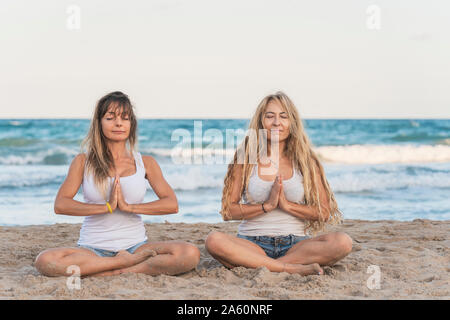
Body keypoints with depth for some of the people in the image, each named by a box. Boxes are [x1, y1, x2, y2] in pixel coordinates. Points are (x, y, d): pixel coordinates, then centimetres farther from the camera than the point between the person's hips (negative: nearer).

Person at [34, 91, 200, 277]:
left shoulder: (145, 163, 10)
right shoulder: (83, 162, 7)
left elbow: (172, 204, -3)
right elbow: (60, 205, -6)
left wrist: (128, 206, -14)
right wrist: (107, 207, -14)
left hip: (135, 246, 1)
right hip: (92, 249, 0)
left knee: (190, 254, -26)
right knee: (45, 261, -33)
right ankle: (126, 262, -22)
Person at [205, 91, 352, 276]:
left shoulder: (305, 161, 9)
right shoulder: (246, 158, 7)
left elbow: (325, 212, 3)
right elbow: (228, 211, 1)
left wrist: (287, 205, -9)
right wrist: (267, 205, -10)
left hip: (296, 244, 1)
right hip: (252, 244, -1)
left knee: (343, 242, -28)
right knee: (214, 241, -33)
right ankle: (292, 269, -32)